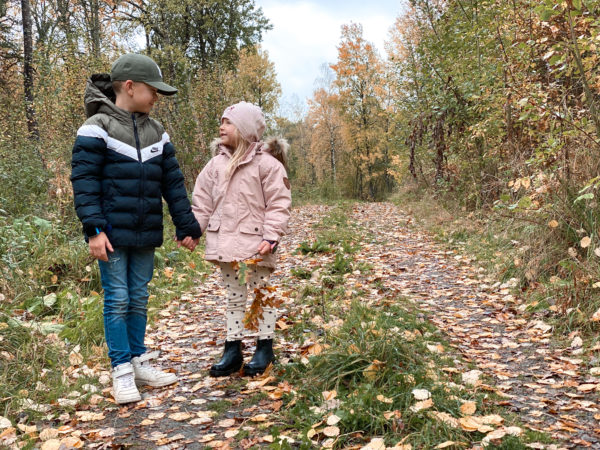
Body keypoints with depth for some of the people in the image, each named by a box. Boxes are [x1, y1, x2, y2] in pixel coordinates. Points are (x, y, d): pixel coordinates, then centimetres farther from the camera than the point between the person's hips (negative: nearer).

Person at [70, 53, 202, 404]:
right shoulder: (98, 127, -7)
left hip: (146, 234, 5)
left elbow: (173, 184, 11)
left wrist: (188, 227, 9)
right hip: (112, 233, -5)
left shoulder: (156, 132, 11)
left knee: (139, 298, 12)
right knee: (117, 299, 0)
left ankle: (139, 361, 24)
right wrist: (94, 229, -18)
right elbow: (84, 181, -11)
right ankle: (122, 371, 10)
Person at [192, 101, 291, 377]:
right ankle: (232, 350, 21)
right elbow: (202, 201, 10)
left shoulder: (266, 163, -9)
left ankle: (265, 348, 20)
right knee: (233, 297, 13)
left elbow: (278, 204, -11)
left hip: (255, 242, -5)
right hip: (225, 241, 6)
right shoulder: (217, 163, 8)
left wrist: (271, 237, -18)